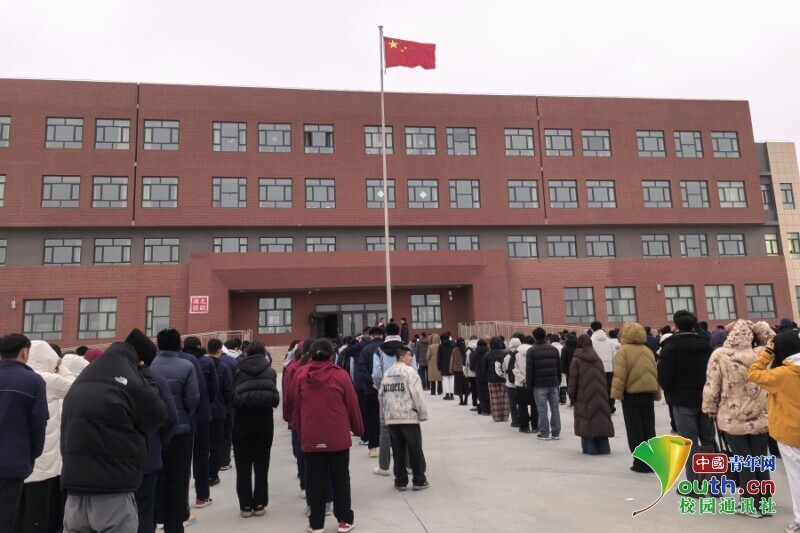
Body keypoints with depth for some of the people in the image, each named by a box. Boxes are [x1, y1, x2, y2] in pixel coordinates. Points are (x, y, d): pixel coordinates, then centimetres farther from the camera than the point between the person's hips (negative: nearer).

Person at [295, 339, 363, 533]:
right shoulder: (340, 375, -8)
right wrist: (358, 429, 11)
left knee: (314, 480, 11)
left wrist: (300, 433, 19)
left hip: (310, 438, 2)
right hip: (337, 437, -2)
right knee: (340, 479, 11)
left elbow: (297, 408, 7)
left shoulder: (302, 377, 1)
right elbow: (352, 405, -4)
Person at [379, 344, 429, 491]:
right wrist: (423, 414, -6)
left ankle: (400, 481, 16)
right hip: (409, 417, -6)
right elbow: (417, 395, -14)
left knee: (398, 451, 11)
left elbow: (382, 396, 11)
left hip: (391, 418, 6)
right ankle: (419, 481, 12)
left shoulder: (387, 374, 10)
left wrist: (383, 416, 17)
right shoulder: (409, 371, -10)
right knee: (415, 450, 5)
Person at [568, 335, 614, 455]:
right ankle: (603, 447, 14)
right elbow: (604, 378, 12)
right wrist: (605, 394, 18)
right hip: (599, 396, 5)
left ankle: (590, 448, 2)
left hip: (584, 396, -4)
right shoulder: (598, 358, 10)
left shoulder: (576, 359, -5)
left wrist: (571, 395, 1)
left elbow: (573, 379, -7)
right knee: (600, 419, 9)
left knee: (587, 421, 2)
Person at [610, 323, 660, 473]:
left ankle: (641, 463, 2)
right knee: (649, 429, 13)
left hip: (631, 393, -6)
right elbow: (655, 372, 12)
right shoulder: (647, 350, 9)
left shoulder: (624, 350, -9)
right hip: (648, 393, 6)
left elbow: (620, 375, -16)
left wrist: (617, 393, -11)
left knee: (635, 430, 3)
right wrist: (656, 392, 19)